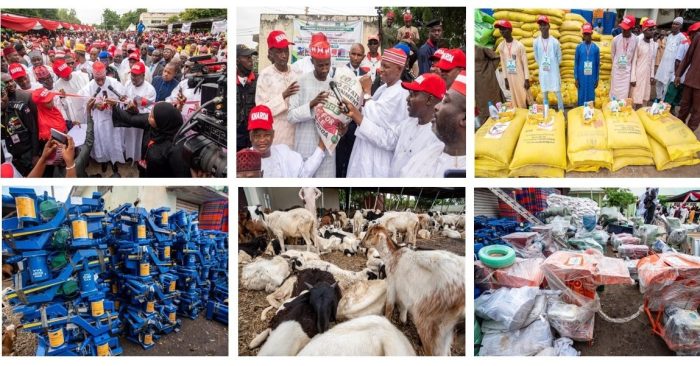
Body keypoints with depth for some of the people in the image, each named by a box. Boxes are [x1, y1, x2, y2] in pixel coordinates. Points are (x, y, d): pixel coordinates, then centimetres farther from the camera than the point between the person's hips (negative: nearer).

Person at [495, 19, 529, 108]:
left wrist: (527, 79, -11)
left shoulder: (519, 45, -12)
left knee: (524, 98, -1)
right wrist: (505, 79, 9)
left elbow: (525, 63, -9)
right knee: (515, 99, 9)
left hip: (520, 76, -4)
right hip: (510, 77, 4)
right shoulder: (501, 46, 1)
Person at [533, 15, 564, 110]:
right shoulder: (536, 42, -3)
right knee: (544, 93, 9)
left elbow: (559, 57, 3)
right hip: (543, 72, 2)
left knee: (558, 92, 1)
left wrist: (554, 66, 8)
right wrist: (542, 67, 11)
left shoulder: (555, 42, -7)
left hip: (554, 72, -2)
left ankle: (561, 110, 10)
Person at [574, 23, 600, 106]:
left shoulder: (596, 48, 1)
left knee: (591, 96, 3)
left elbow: (598, 64, 6)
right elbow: (576, 63, 2)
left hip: (591, 78, 1)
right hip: (582, 77, -1)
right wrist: (576, 78, -1)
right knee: (582, 97, 3)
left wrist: (597, 79, 5)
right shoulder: (579, 47, -1)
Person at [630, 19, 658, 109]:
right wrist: (633, 78, -12)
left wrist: (652, 76, 9)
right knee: (637, 99, -6)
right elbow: (633, 61, -8)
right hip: (638, 75, -5)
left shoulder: (654, 45, 8)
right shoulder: (638, 43, -9)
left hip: (647, 75, 5)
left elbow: (652, 61, 13)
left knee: (645, 98, 3)